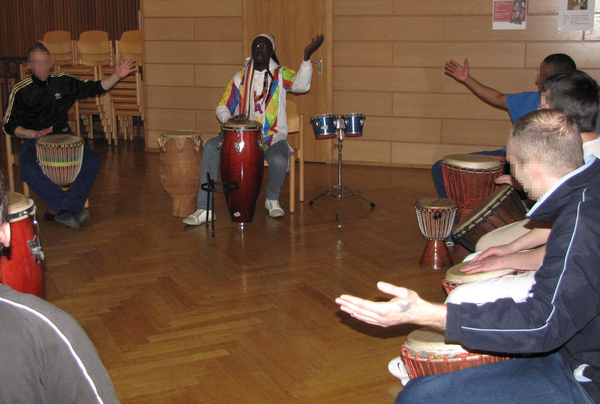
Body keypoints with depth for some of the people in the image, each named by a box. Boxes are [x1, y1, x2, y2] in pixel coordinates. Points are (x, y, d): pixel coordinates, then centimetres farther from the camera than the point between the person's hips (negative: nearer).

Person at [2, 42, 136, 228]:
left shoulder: (64, 82, 2)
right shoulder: (20, 91, -4)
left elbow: (95, 88, 8)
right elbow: (10, 126, -2)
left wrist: (117, 76, -7)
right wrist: (35, 134, -18)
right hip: (33, 140, -2)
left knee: (92, 162, -23)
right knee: (29, 171, -33)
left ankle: (59, 210, -22)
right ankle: (72, 209, -25)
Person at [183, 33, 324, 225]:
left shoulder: (280, 74, 1)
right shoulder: (240, 77, 9)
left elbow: (302, 84, -20)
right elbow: (222, 107, 9)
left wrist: (307, 57, -35)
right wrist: (230, 119, -15)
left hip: (273, 138, -3)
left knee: (279, 161, -34)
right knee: (211, 147, -21)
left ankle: (272, 199, 1)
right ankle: (204, 209, -18)